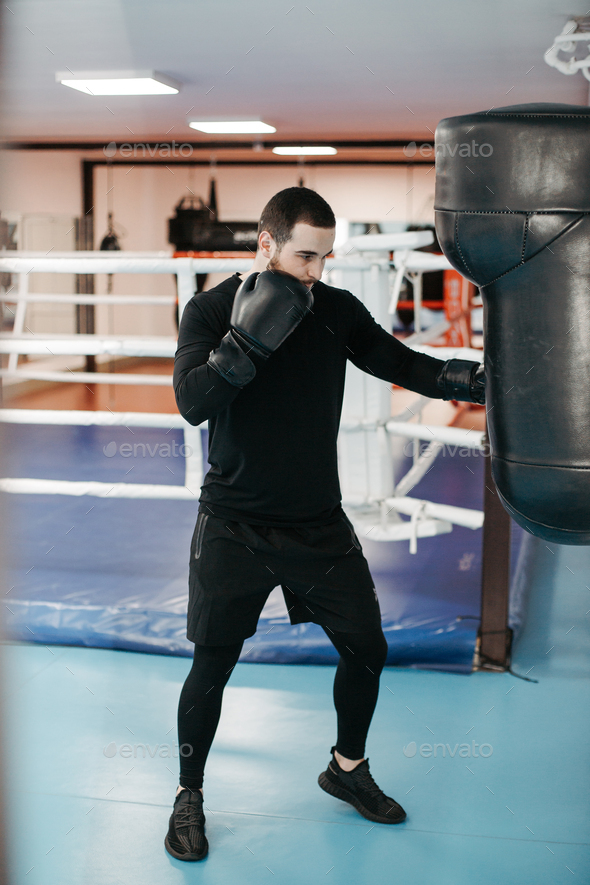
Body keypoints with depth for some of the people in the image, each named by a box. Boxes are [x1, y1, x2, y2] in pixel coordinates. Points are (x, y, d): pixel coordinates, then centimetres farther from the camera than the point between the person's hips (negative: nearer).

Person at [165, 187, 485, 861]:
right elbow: (191, 401, -21)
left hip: (319, 521, 4)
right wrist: (247, 338, -31)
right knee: (212, 667, 2)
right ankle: (189, 796, 25)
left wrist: (477, 379, -11)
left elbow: (400, 364, 3)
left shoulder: (337, 310, -1)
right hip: (234, 526, -3)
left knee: (366, 649, 8)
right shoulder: (210, 311, -9)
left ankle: (347, 768, 34)